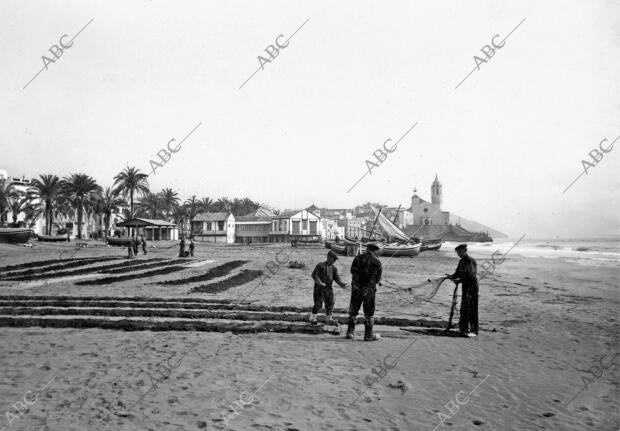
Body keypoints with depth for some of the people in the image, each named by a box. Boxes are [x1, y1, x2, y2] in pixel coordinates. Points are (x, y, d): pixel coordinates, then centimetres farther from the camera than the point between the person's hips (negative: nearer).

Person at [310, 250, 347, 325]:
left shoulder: (334, 268, 9)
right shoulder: (320, 265, -8)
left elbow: (336, 277, 4)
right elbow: (314, 274, -13)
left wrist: (341, 283, -15)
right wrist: (320, 282, -27)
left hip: (328, 288, 6)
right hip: (319, 287, -6)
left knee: (330, 303, 7)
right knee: (318, 303, -5)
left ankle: (329, 318, 21)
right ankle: (313, 317, 11)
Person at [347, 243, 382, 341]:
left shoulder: (358, 258, 1)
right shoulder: (377, 263, -2)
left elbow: (352, 271, 12)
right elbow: (378, 279, 6)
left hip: (356, 288, 2)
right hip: (369, 290, -2)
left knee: (353, 310, 15)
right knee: (369, 313, 10)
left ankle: (350, 332, 14)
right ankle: (368, 335, 12)